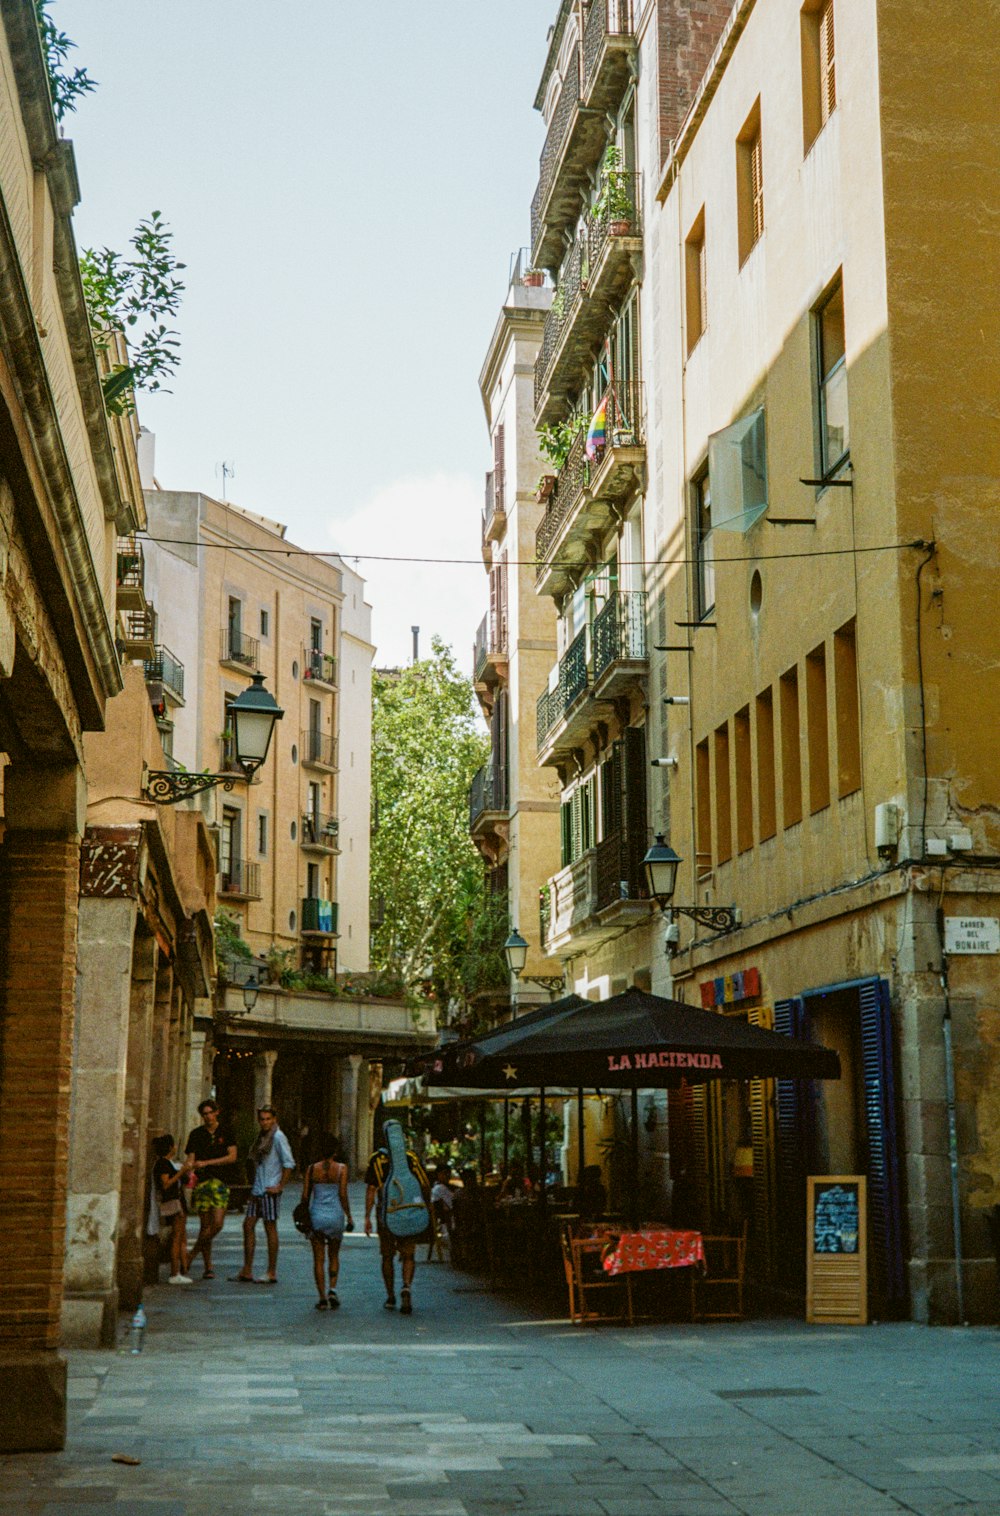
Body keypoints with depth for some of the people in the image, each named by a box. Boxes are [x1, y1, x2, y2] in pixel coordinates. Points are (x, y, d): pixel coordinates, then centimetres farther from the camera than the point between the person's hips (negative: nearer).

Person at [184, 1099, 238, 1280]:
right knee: (206, 1225, 1)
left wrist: (206, 1163, -10)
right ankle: (208, 1266, 8)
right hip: (201, 1181, 1)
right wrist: (190, 1171, -20)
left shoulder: (226, 1132, 5)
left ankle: (192, 1255, 1)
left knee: (217, 1223, -14)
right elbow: (190, 1158, 3)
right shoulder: (196, 1134, 9)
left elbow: (232, 1156, -3)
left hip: (221, 1181, -1)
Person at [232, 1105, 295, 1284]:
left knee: (270, 1229, -3)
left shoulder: (278, 1137, -10)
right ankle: (246, 1271, 10)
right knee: (248, 1225, 5)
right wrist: (255, 1186, 16)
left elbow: (289, 1164, -15)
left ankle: (272, 1273, 4)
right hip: (257, 1189, 8)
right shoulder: (262, 1137, 15)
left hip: (270, 1191, -8)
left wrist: (280, 1187, -15)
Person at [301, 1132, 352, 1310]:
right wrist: (349, 1217, 0)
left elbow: (305, 1195, 1)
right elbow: (343, 1195, -8)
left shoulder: (312, 1169, -1)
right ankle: (332, 1289, 1)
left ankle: (322, 1297, 2)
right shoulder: (341, 1168, -5)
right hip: (335, 1215, 0)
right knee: (334, 1255, 18)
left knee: (319, 1259, 7)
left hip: (316, 1215, 0)